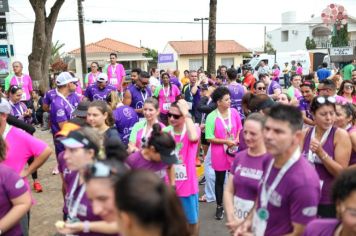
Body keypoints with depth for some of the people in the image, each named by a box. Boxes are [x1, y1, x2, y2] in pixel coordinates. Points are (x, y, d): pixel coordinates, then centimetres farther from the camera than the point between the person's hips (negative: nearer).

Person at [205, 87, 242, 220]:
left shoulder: (234, 112, -4)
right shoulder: (212, 117, -15)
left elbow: (239, 128, 10)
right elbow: (209, 138, -13)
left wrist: (237, 139, -8)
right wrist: (227, 141, -16)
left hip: (234, 150, 3)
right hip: (219, 153, -3)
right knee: (220, 180, 11)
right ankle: (219, 206, 26)